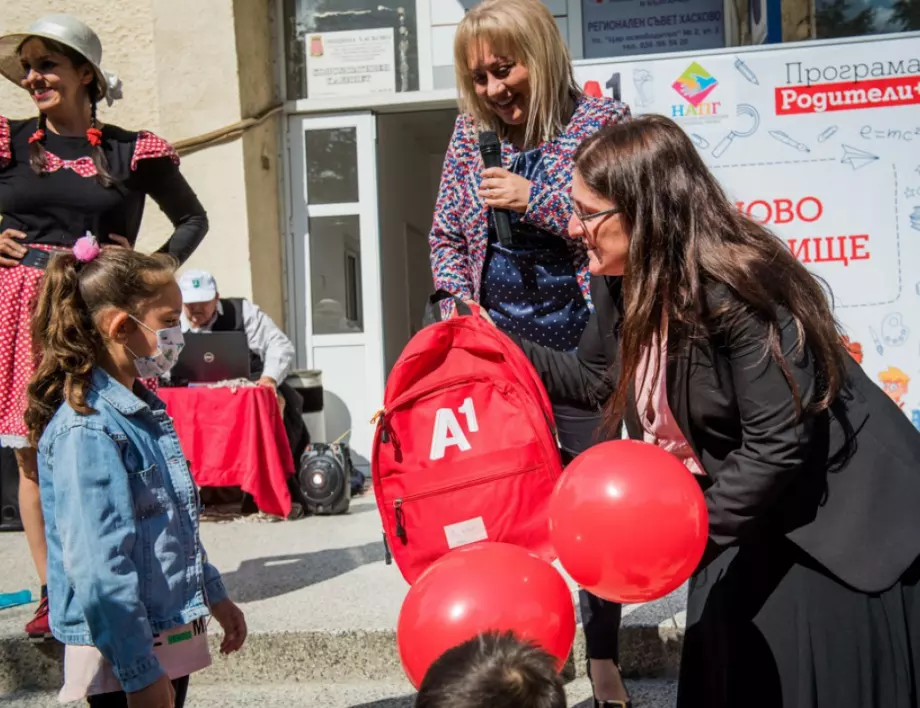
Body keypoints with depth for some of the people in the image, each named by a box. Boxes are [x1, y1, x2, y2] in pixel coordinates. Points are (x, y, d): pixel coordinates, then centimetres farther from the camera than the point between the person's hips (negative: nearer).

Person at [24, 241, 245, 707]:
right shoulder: (87, 431, -21)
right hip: (125, 651, -9)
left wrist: (214, 597, 22)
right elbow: (99, 567, -24)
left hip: (172, 631, 9)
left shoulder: (145, 411, 9)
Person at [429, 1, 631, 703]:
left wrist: (537, 200, -18)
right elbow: (446, 237, 12)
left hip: (580, 349, -3)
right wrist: (457, 307, -3)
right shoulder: (471, 132, 7)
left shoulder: (602, 120, -4)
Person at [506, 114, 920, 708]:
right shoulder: (622, 281, -6)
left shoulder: (735, 290, -31)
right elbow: (596, 378, 11)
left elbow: (779, 444, -30)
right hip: (753, 508, 8)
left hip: (846, 513, -7)